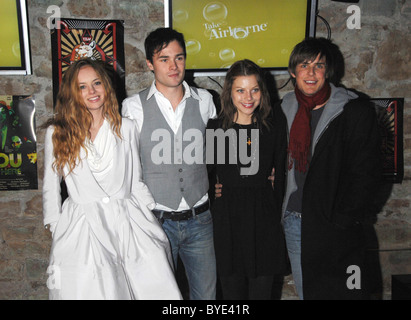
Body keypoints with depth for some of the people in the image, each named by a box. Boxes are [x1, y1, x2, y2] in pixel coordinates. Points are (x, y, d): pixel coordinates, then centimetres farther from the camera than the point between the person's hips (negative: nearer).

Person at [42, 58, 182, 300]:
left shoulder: (126, 128, 9)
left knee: (159, 288, -11)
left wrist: (150, 219, 8)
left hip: (129, 222, 1)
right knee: (90, 290, -12)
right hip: (82, 228, -1)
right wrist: (56, 228, 6)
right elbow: (51, 185, 11)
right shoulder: (57, 132, 5)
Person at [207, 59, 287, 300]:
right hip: (227, 223, -1)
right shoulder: (215, 128, -1)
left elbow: (280, 177, 8)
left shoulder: (273, 129, 4)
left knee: (261, 291, 8)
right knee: (232, 292, 10)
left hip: (264, 224, 1)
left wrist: (275, 215, 4)